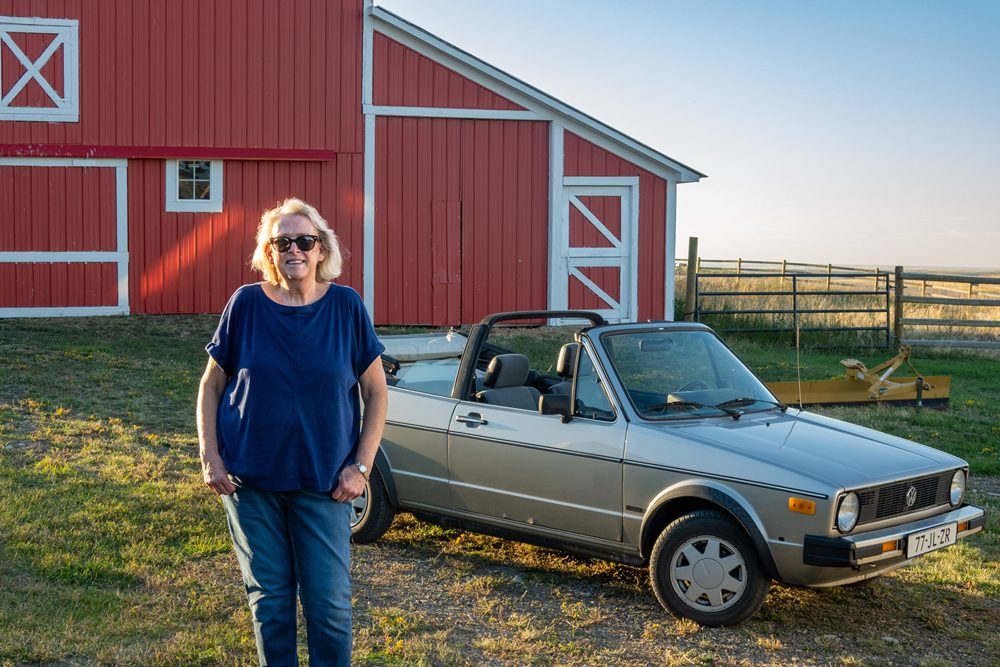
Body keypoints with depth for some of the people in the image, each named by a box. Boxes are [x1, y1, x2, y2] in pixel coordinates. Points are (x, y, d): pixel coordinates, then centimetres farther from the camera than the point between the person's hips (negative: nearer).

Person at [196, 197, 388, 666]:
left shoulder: (345, 306, -4)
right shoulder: (246, 304, -3)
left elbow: (376, 393, 1)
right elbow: (211, 385, 5)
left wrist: (360, 466, -6)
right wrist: (210, 457, -4)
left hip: (323, 483, -1)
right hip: (251, 479, 1)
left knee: (329, 604, 1)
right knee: (269, 599, 11)